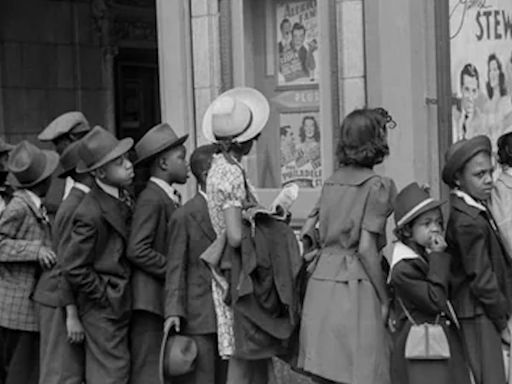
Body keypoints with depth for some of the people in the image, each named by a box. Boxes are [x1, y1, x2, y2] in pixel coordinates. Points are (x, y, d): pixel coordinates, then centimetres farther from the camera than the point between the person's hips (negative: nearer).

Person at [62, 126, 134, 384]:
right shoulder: (90, 214, -23)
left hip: (119, 303, 9)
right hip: (103, 307, -9)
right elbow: (73, 267, -21)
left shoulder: (121, 196, 5)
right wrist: (103, 296, -13)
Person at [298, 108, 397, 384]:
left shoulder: (331, 182, 13)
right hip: (355, 286, -7)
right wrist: (385, 299, -6)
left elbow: (305, 233, 12)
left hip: (321, 281, 7)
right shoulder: (377, 186, -6)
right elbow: (366, 248, -12)